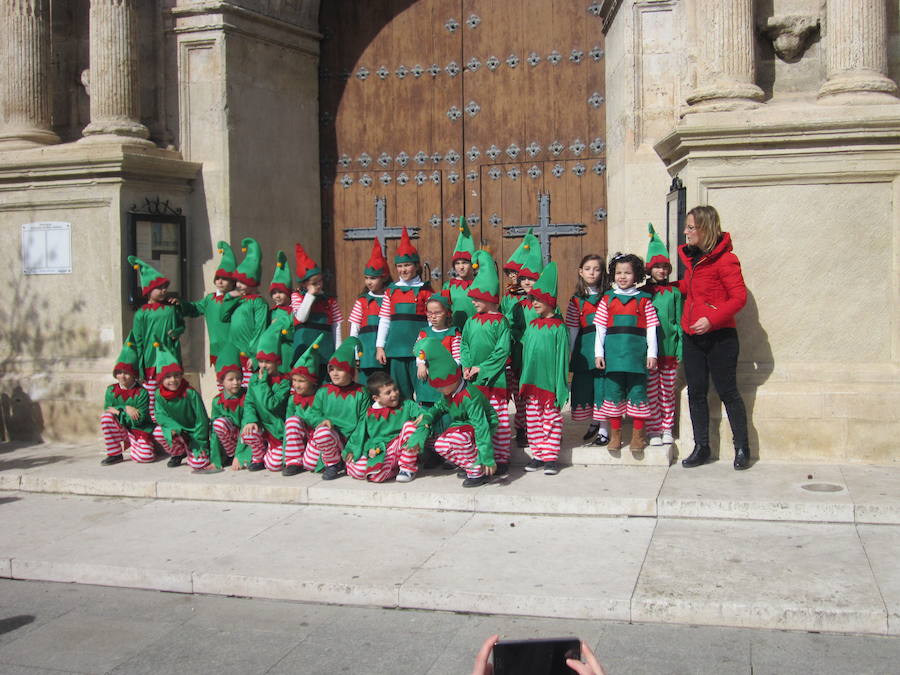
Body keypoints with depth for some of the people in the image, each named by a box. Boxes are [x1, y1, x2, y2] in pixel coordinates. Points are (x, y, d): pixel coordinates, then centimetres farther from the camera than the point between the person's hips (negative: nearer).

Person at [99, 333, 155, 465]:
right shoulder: (111, 390, 1)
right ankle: (115, 454, -13)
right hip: (120, 428, 3)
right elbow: (107, 409, -9)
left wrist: (118, 411, -19)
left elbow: (139, 419, -18)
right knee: (106, 416, -28)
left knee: (145, 456, -24)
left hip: (138, 429, -3)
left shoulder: (141, 392, -13)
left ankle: (131, 443, 15)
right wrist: (125, 409, -22)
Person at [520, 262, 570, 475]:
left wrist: (560, 385, -11)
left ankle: (551, 457, 8)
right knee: (533, 420, 9)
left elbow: (562, 358, -8)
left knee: (552, 420, 2)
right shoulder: (532, 326, 9)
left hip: (550, 382, -6)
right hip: (531, 382, 6)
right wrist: (523, 381, 12)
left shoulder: (558, 327, -7)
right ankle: (537, 455, 18)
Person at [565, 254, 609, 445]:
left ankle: (604, 429, 2)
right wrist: (572, 351, 3)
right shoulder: (576, 300, 10)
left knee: (603, 383, -6)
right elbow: (573, 328, 9)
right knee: (585, 384, 6)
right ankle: (593, 422, 27)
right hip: (584, 346, 3)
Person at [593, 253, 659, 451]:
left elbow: (651, 328, 4)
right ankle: (615, 435, 12)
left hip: (636, 352, -1)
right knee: (613, 390, 3)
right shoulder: (607, 299, 10)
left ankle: (638, 435, 10)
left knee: (637, 391, 1)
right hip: (613, 352, 1)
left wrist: (652, 353, -1)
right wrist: (599, 353, 3)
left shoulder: (643, 299, 6)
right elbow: (600, 328, 9)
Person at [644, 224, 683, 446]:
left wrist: (680, 346, 1)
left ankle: (667, 429, 18)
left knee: (668, 391, 8)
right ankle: (654, 430, 8)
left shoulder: (674, 292, 7)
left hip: (669, 348, 1)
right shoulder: (642, 293, 4)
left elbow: (679, 321, 7)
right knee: (651, 391, 0)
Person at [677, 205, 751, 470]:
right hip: (692, 337, 7)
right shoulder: (691, 257, 11)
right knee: (696, 393, 8)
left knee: (727, 391, 0)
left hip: (719, 336, -7)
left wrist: (712, 320, -23)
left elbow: (739, 297, -16)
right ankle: (701, 448, 17)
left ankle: (742, 448, 12)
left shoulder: (724, 259, -11)